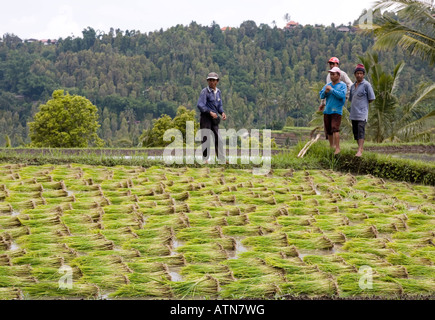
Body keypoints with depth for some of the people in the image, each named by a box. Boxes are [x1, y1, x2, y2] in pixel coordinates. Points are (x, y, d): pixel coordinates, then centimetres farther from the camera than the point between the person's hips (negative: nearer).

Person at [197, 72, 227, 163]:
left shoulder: (218, 92, 12)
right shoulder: (205, 91, -9)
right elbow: (200, 105, -19)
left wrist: (222, 112, 1)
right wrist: (210, 112, -27)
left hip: (214, 118, 6)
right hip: (205, 117, -6)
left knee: (218, 138, 5)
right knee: (205, 138, -4)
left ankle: (222, 159, 9)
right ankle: (206, 158, 3)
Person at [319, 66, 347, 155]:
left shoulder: (342, 85, -1)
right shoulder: (328, 85, 14)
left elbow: (342, 95, -17)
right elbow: (321, 96, 11)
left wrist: (331, 90, -15)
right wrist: (325, 92, -10)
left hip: (336, 110, -6)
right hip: (327, 110, 6)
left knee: (335, 128, -18)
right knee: (328, 130, 10)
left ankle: (337, 148, -18)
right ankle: (331, 146, 24)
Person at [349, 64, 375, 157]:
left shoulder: (366, 85, -4)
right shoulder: (353, 86, 16)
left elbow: (371, 99, -3)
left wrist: (363, 104, 6)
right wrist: (355, 105, 11)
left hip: (362, 113, -7)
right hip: (353, 113, 7)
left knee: (361, 130, -16)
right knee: (355, 131, 9)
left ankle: (360, 151, -23)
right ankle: (360, 148, 20)